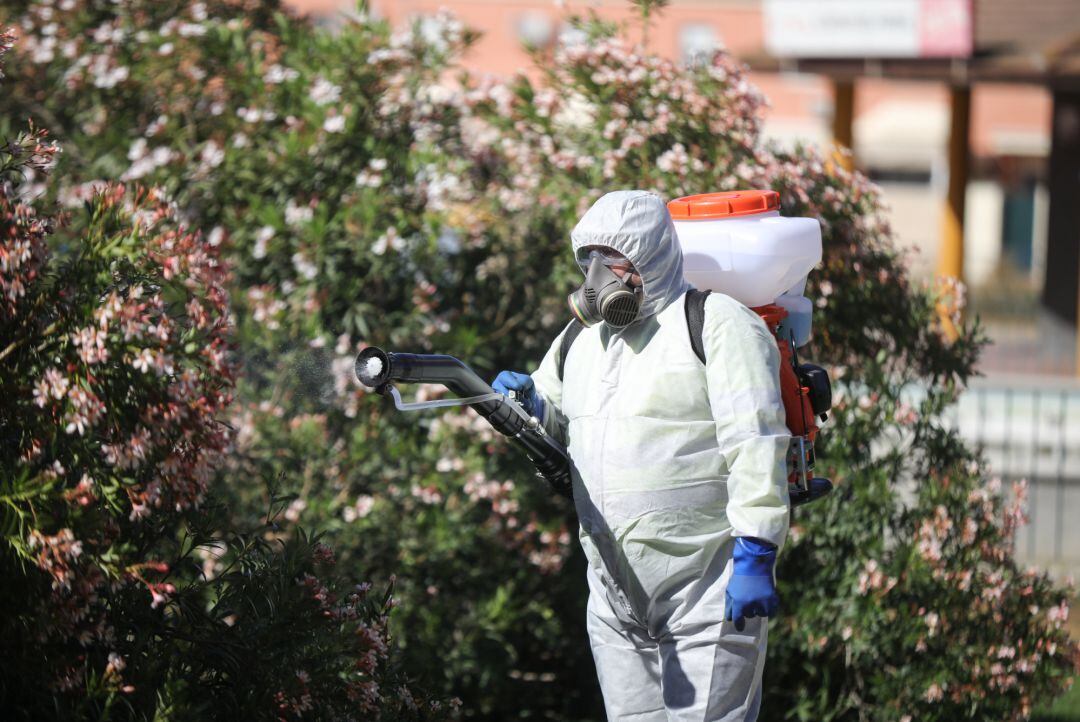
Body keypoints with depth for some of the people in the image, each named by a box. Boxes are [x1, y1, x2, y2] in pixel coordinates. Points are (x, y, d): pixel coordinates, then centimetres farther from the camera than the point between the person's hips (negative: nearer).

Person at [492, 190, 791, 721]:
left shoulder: (719, 325, -8)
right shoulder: (582, 341, 17)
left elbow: (756, 446, -15)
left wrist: (754, 557, -22)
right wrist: (530, 405, 2)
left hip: (706, 594, -7)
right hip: (615, 595, 7)